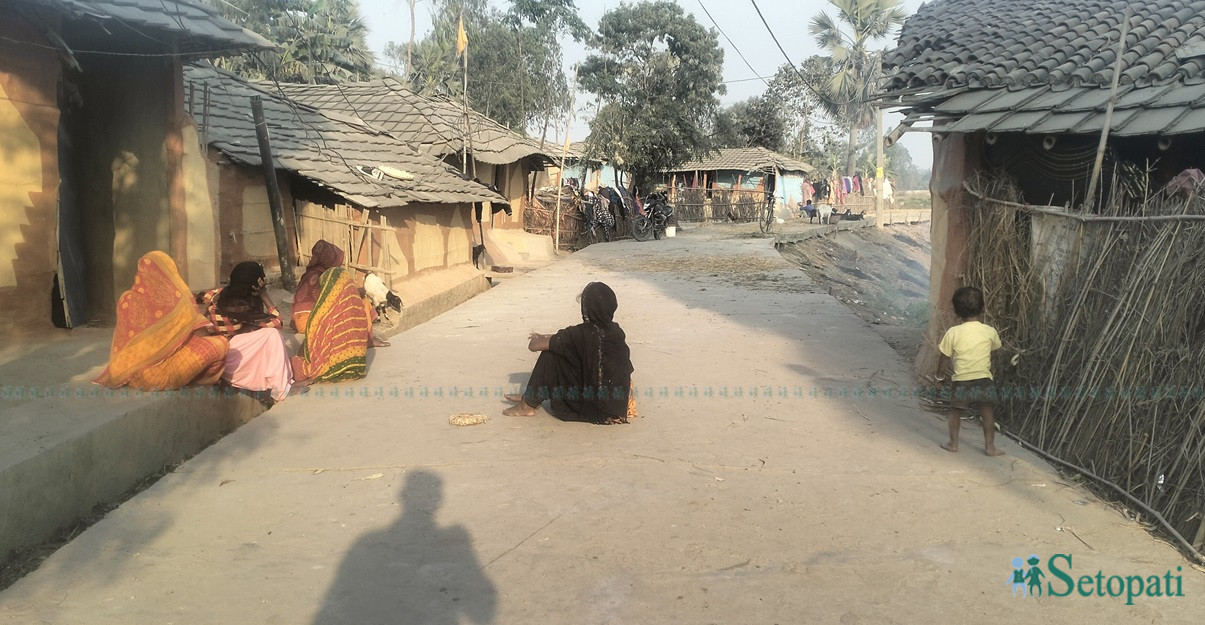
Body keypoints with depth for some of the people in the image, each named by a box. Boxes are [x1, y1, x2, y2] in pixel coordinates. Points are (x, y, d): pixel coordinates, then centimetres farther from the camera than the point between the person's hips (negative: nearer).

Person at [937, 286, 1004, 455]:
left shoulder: (953, 333, -10)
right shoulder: (989, 331, -7)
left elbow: (945, 362, -5)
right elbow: (996, 346, 15)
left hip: (961, 382, -1)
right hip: (983, 381, 1)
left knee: (955, 412, 17)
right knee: (987, 414, 15)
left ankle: (953, 443, 23)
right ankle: (989, 446, 20)